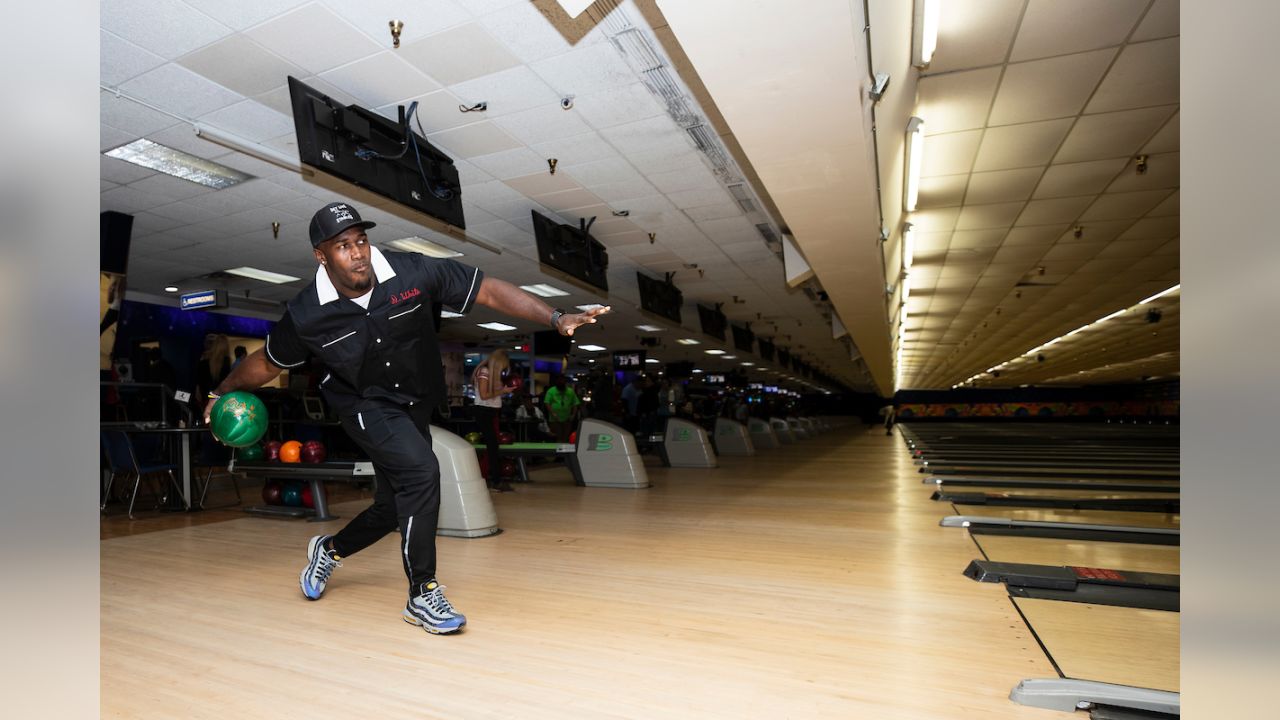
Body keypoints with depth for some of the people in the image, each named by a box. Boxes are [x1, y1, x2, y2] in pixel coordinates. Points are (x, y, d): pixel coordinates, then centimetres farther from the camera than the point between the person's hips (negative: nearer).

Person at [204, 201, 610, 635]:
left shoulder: (412, 273, -21)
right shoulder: (306, 315, -18)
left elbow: (489, 290, -20)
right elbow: (268, 361, 3)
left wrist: (556, 318, -27)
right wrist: (223, 392, 12)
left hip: (417, 404, 3)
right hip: (365, 406, -3)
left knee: (396, 506, 11)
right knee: (422, 472, -27)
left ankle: (330, 550, 45)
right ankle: (422, 596, -9)